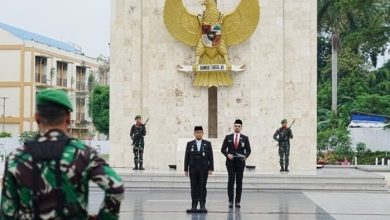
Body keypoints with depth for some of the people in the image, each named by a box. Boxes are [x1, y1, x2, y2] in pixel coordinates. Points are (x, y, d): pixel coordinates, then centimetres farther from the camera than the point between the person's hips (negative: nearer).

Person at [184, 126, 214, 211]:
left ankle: (202, 205, 4)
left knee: (203, 187, -1)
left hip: (203, 169, -1)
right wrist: (186, 169, 2)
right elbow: (186, 157, 6)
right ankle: (194, 205, 4)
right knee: (194, 187, 1)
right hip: (193, 169, 1)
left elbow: (210, 157, 2)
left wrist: (211, 169, -5)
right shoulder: (190, 144, 6)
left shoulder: (207, 144, 4)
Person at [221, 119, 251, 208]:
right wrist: (227, 154, -12)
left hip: (240, 162, 1)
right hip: (230, 162, 0)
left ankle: (238, 201, 6)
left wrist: (245, 156, -15)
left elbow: (248, 150, 4)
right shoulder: (228, 137, 7)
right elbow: (223, 149, 7)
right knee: (231, 181, -6)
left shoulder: (245, 138, 7)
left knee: (239, 182, 2)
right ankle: (230, 201, -4)